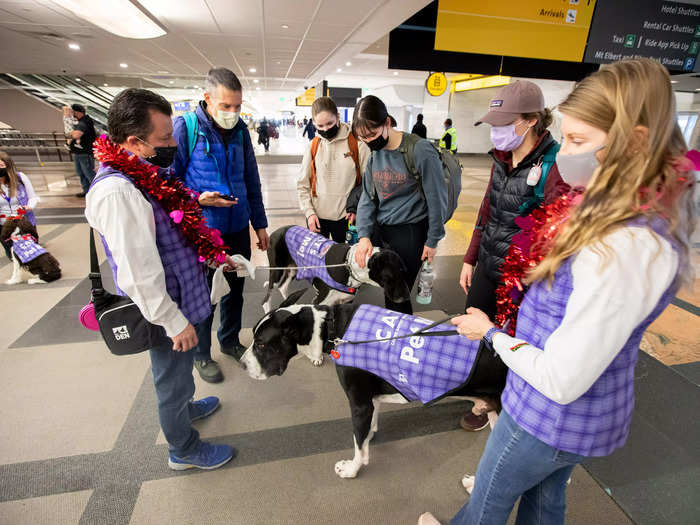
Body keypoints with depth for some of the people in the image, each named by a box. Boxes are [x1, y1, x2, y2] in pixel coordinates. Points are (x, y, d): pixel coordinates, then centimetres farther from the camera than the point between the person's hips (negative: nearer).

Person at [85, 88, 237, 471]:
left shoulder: (147, 174, 3)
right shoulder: (117, 192, -29)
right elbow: (138, 274, -29)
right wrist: (174, 322, -21)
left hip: (181, 297, 9)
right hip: (165, 310, -9)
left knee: (178, 372, 31)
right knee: (173, 378, 14)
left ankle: (183, 407, 59)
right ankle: (184, 450, 39)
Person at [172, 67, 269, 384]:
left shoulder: (240, 130, 3)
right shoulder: (184, 127, -11)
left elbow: (252, 180, 9)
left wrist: (260, 224, 9)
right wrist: (197, 199, -24)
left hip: (238, 227, 5)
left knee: (235, 288, 18)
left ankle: (230, 340, 41)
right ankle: (201, 354, 33)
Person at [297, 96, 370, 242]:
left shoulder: (357, 144, -4)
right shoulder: (312, 146, 5)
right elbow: (303, 185, 8)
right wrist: (309, 212, -2)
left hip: (346, 216, -2)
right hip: (317, 216, 2)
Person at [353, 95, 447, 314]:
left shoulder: (420, 150, -15)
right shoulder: (375, 152, 4)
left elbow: (437, 198, -9)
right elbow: (367, 196, 6)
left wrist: (432, 240, -5)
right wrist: (364, 235, -4)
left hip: (410, 231, -5)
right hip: (380, 230, 6)